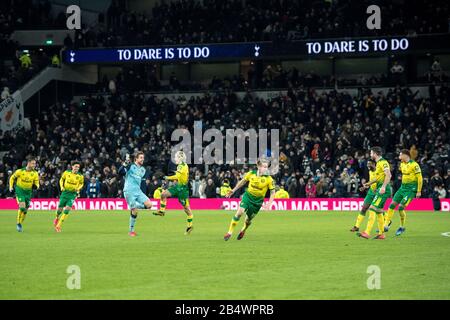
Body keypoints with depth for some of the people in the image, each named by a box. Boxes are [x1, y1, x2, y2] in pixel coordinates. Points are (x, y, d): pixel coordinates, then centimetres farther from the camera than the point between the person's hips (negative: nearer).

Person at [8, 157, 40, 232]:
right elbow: (12, 178, 3)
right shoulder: (20, 171, -13)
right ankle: (18, 223, -5)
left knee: (25, 210, 6)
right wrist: (11, 186, -3)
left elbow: (36, 182, 1)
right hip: (20, 190, -4)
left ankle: (20, 224, 24)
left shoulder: (35, 173, -6)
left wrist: (37, 185, -21)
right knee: (22, 207, -20)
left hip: (28, 192, 4)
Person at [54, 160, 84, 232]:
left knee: (67, 209, -14)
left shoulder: (80, 176, -5)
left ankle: (58, 225, -9)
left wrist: (78, 189, -7)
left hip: (73, 194, -1)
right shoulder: (67, 172, -4)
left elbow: (81, 184, 12)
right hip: (65, 192, 1)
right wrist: (62, 187, -5)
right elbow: (61, 179, 11)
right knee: (60, 208, 5)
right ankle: (57, 218, 40)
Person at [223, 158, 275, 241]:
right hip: (248, 196, 1)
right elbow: (243, 181, 10)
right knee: (239, 212, -18)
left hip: (257, 201, -1)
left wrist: (269, 204, -17)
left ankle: (243, 230, 43)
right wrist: (233, 190, 12)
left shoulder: (269, 179, -14)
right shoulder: (251, 174, -8)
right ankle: (230, 232, -6)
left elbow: (273, 192, -6)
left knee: (248, 219, 9)